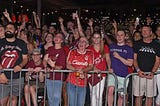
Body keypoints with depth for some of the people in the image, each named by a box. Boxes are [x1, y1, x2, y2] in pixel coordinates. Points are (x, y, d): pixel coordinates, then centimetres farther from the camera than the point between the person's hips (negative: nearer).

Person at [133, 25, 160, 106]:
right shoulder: (137, 44, 7)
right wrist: (138, 70, -11)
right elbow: (134, 59, 5)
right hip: (139, 73, 0)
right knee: (138, 96, 2)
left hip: (150, 75, 0)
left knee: (150, 96, 6)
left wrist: (152, 72, -11)